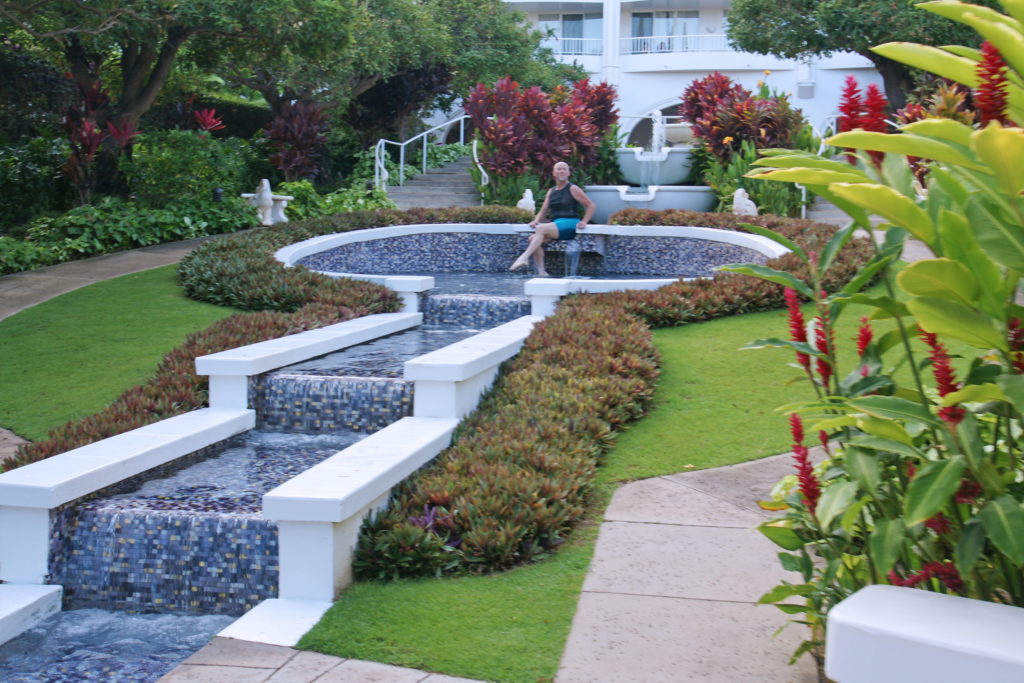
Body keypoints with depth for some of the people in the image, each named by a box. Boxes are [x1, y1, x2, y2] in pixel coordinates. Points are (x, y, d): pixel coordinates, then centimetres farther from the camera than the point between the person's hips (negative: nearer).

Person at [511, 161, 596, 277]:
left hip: (570, 224, -6)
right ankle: (541, 272, -25)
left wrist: (584, 222, -10)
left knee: (541, 229, -29)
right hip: (555, 226, 6)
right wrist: (536, 220, 0)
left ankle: (524, 257, -35)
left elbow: (591, 205, 1)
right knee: (533, 238, -19)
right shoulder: (551, 192, 21)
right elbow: (543, 211, 21)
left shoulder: (572, 189, 3)